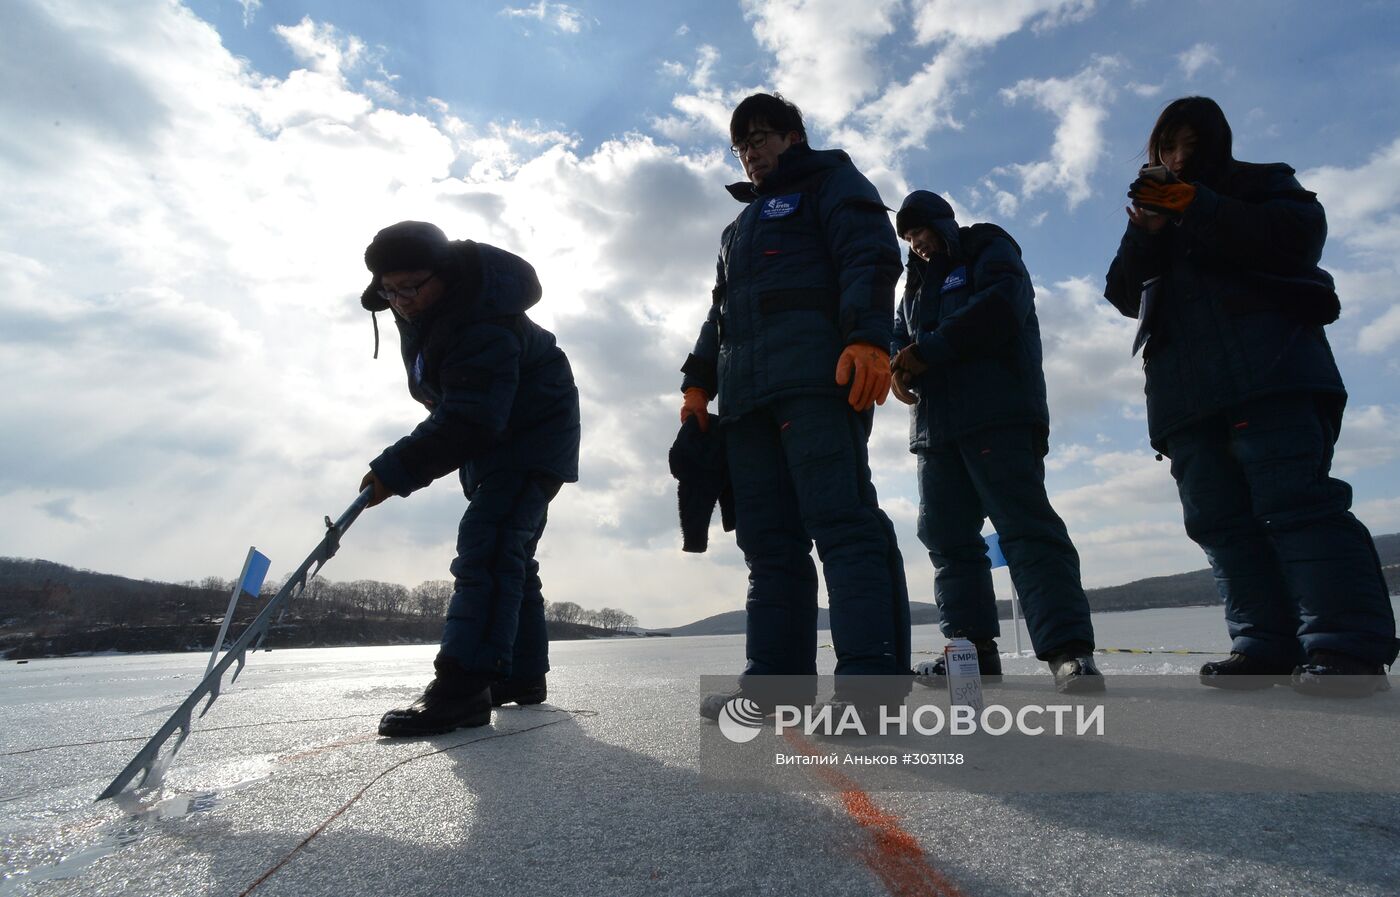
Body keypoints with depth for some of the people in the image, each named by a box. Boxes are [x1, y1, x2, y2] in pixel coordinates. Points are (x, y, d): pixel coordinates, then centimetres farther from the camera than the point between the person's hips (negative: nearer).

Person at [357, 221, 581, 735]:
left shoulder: (485, 328, -33)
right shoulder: (417, 305, -2)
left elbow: (468, 424, -38)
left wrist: (395, 471, -37)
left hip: (531, 439, -10)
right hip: (489, 440, 10)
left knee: (487, 547, -23)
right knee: (509, 556, 12)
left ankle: (463, 686, -25)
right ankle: (523, 674, 22)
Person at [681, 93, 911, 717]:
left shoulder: (829, 181, 16)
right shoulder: (739, 227, 38)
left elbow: (870, 255, -2)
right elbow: (720, 311, 33)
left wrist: (867, 336, -19)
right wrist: (699, 380, 17)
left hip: (816, 373, -7)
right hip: (746, 393, 7)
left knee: (841, 518, -17)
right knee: (768, 537, 0)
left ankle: (871, 680, -18)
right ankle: (775, 679, 1)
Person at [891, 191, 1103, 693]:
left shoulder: (989, 251, 9)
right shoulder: (917, 283, 30)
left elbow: (1002, 306, -11)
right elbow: (900, 337, 21)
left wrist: (927, 350, -13)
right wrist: (899, 368, -4)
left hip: (999, 415, -7)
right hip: (935, 424, 7)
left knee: (1025, 525, -16)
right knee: (947, 536, 1)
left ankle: (1069, 651, -17)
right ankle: (971, 647, 5)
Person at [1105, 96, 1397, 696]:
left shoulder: (1263, 183, 19)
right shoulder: (1155, 211, 30)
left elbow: (1301, 232, -3)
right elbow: (1125, 296, 15)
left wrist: (1198, 209, -7)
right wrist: (1143, 234, -2)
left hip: (1269, 369, -4)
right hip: (1183, 387, 5)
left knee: (1295, 499, -16)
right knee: (1219, 518, -4)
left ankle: (1348, 648, -14)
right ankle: (1266, 645, -3)